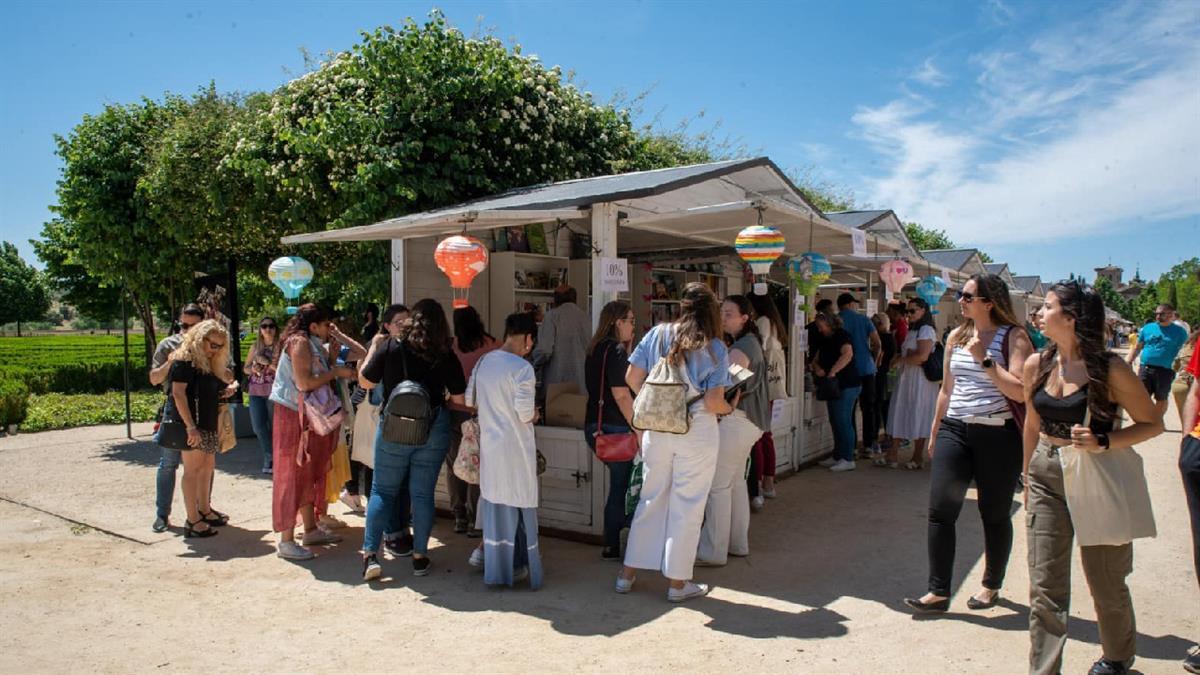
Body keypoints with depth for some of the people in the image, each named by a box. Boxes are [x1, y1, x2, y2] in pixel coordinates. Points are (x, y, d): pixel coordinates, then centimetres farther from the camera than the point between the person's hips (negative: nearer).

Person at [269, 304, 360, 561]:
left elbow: (323, 374, 10)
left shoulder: (313, 345, 13)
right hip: (292, 416, -10)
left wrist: (334, 350, 2)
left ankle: (311, 530, 26)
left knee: (310, 473, 15)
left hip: (309, 417, 10)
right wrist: (336, 372, -17)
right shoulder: (299, 343, -16)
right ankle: (286, 541, 2)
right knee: (292, 475, -5)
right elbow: (304, 383, -24)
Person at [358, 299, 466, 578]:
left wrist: (373, 348, 15)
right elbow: (460, 400, -4)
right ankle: (420, 557, 17)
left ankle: (370, 554, 8)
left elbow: (365, 381, 3)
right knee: (422, 494, 10)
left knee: (382, 491, 11)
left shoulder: (390, 348, -8)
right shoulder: (447, 356, -6)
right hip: (433, 431, 1)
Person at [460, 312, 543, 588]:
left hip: (488, 441, 7)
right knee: (517, 501, 6)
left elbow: (469, 400, 11)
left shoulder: (483, 361, 3)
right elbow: (526, 413, -21)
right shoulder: (522, 367, -18)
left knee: (494, 494, 21)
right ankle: (516, 564, 15)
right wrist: (534, 415, 0)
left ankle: (485, 549, 27)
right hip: (515, 446, -6)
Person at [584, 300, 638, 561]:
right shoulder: (615, 350, -13)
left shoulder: (596, 349, 15)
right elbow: (621, 394, -19)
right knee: (623, 485, 1)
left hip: (594, 425, 9)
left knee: (619, 484, 17)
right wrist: (638, 427, -15)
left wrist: (628, 345, 17)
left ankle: (612, 545, 22)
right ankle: (613, 546, 7)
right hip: (613, 428, -9)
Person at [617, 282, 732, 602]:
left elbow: (632, 378, 0)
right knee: (686, 506, 9)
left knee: (651, 499, 17)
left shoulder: (657, 334, -1)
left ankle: (628, 574, 26)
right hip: (697, 434, -3)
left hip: (656, 430, 4)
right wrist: (729, 408, 6)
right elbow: (714, 402, -16)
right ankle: (678, 582, 20)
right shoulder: (714, 348, -10)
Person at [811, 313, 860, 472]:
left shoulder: (841, 336, -10)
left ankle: (848, 459, -6)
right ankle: (837, 456, 19)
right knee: (835, 422, 12)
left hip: (847, 385, -9)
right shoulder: (825, 341, 16)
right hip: (833, 386, 9)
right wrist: (818, 368, -7)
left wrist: (833, 371, -32)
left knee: (843, 421, -9)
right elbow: (816, 360, 16)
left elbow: (848, 354, -28)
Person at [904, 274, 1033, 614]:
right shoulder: (956, 336, 10)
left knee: (994, 515, 10)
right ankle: (939, 592, 6)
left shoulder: (1013, 337, -6)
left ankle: (991, 586, 30)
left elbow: (1020, 391, -18)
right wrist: (934, 432, 19)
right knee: (940, 511, -2)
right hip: (955, 431, 5)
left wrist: (985, 359, -20)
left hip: (998, 435, -4)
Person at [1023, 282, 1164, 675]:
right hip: (1047, 476, 4)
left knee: (1105, 581, 15)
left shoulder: (1109, 368, -14)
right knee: (1045, 585, 2)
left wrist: (1102, 443, -22)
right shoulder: (1037, 365, 1)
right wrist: (1028, 477, 19)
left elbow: (1154, 423, -6)